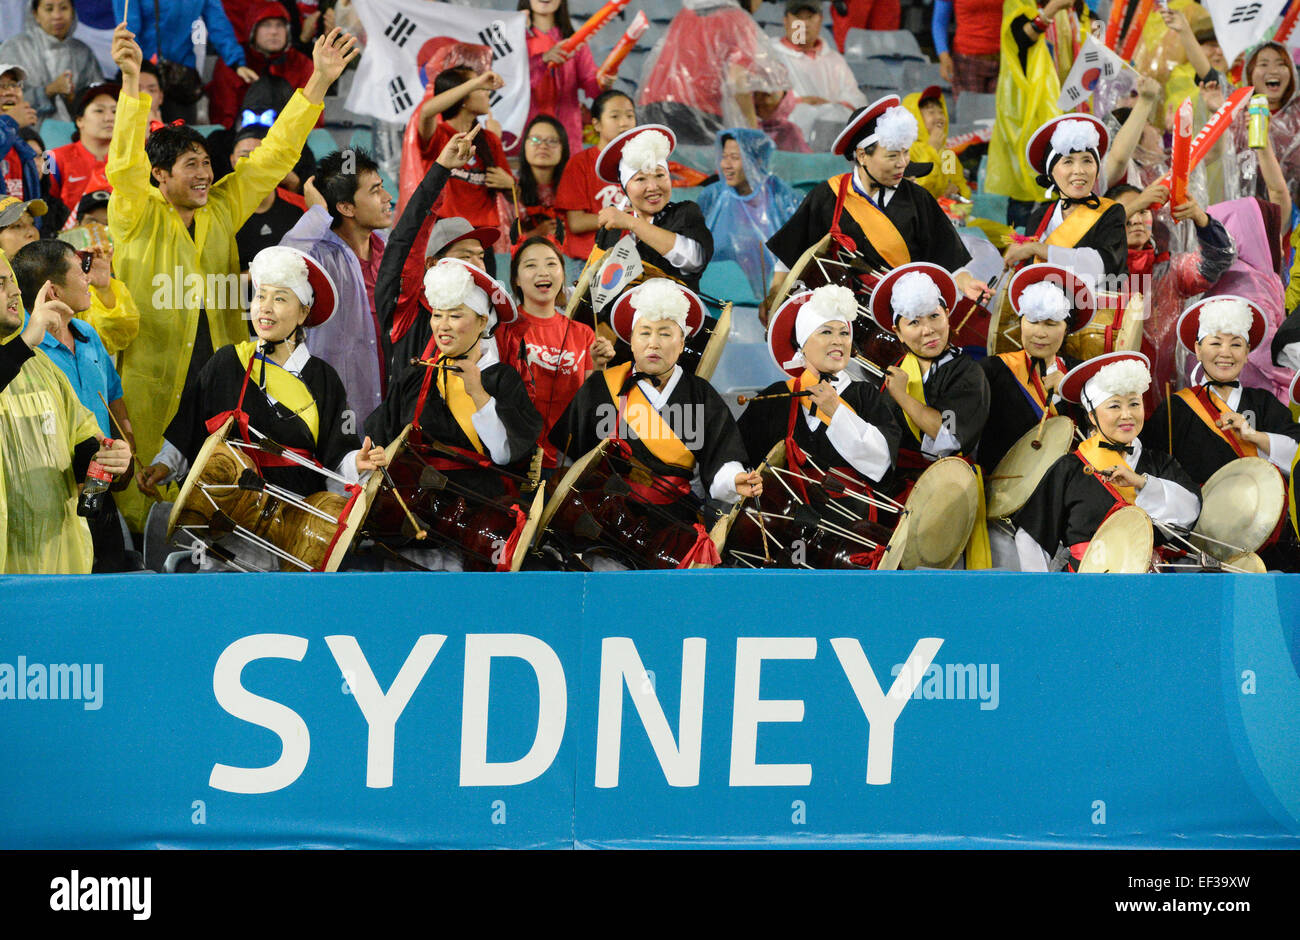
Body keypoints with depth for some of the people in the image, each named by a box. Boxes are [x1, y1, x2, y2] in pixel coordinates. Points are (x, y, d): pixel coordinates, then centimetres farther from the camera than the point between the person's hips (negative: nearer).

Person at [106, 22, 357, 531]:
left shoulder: (222, 208, 9)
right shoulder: (137, 216, -5)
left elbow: (277, 154, 8)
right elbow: (125, 163, -23)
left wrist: (321, 80, 2)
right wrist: (131, 80, -37)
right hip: (151, 388, -4)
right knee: (145, 493, 0)